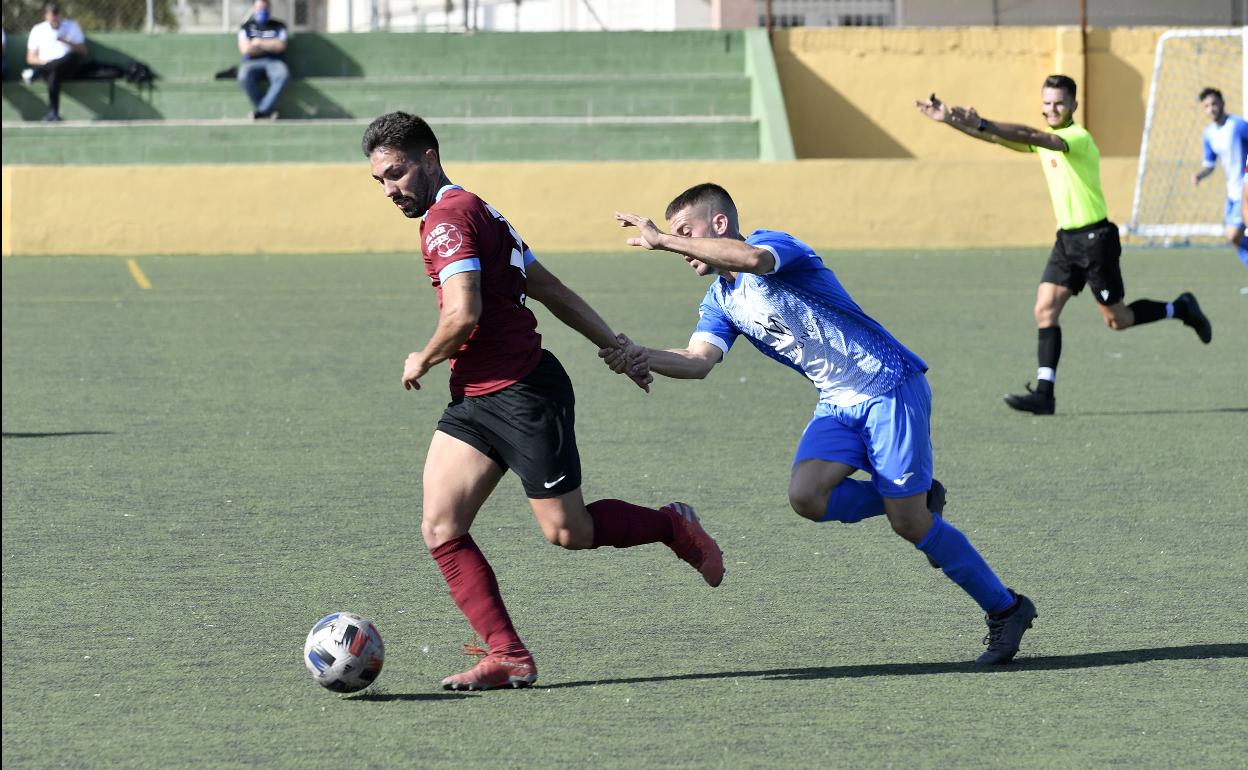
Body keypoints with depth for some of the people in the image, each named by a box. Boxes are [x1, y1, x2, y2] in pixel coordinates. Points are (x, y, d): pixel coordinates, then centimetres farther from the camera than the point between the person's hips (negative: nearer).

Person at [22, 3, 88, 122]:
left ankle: (35, 73, -48)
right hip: (46, 66, 0)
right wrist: (45, 62, -15)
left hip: (68, 67, 0)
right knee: (53, 74, -41)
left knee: (72, 56, -39)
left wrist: (68, 43, -14)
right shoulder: (37, 30, 12)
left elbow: (83, 52, 6)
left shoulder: (72, 26, 12)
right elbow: (31, 58, 7)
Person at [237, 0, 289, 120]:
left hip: (275, 62, 0)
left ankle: (262, 110, -35)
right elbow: (246, 49, -2)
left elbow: (280, 46, -3)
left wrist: (259, 43, 0)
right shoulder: (247, 27, 14)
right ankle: (270, 110, -27)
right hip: (252, 63, 0)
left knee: (283, 75, -38)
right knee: (244, 76, -37)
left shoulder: (279, 26, 14)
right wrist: (270, 45, 2)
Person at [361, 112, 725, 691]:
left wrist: (423, 361, -8)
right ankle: (506, 655, -3)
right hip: (474, 401, 10)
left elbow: (463, 314, -27)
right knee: (440, 529, -3)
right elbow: (554, 291, 20)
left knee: (568, 532, 1)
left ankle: (675, 527, 25)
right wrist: (617, 347, 22)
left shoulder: (448, 217, -15)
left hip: (523, 396, -10)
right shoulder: (475, 212, 16)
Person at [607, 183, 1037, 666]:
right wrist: (642, 358, -26)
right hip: (838, 404, 7)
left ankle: (1006, 609, 9)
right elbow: (698, 361, -6)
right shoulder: (720, 301, 11)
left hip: (890, 386, -7)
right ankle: (917, 501, 8)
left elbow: (752, 258, -37)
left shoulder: (773, 243, -11)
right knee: (806, 495, -17)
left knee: (909, 525, -8)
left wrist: (662, 240, -33)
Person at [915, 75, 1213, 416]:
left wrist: (982, 124, -43)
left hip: (1095, 237, -8)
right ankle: (1044, 393, -9)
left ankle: (1180, 309, 25)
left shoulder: (1078, 137, -16)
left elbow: (1033, 136, -32)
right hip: (1066, 238, 8)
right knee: (1045, 310, -6)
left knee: (1117, 320, 2)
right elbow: (1002, 139, 7)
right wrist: (949, 119, -5)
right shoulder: (1046, 140, 9)